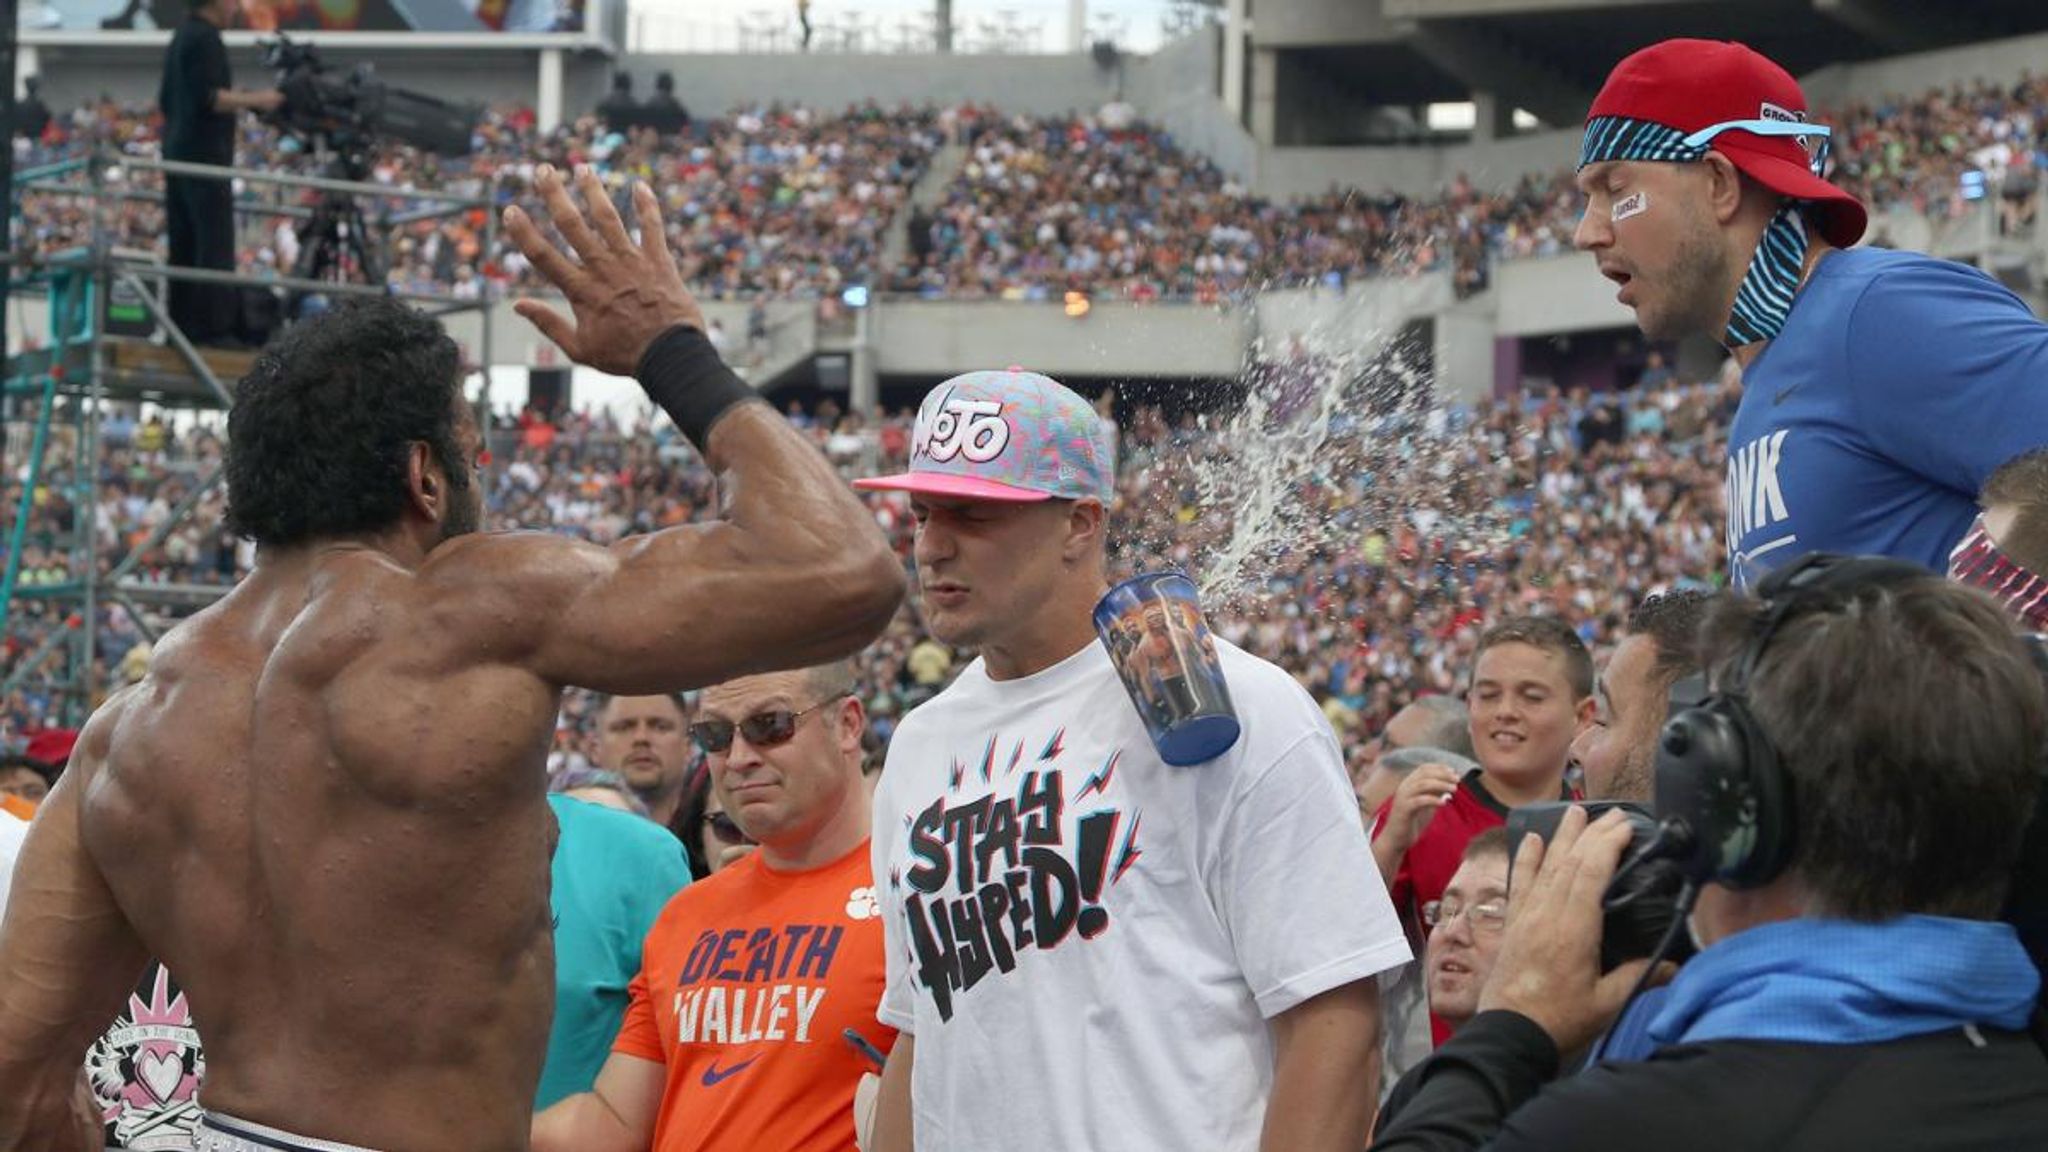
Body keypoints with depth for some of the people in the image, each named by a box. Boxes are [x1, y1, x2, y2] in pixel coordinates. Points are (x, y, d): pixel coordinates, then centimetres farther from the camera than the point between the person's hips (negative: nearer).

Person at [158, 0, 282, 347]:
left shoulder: (181, 37, 17)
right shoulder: (205, 38, -13)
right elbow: (208, 98, -21)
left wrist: (232, 102, 25)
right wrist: (253, 100, -13)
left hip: (177, 151, 10)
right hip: (205, 154, -10)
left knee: (184, 244, 9)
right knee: (215, 244, -8)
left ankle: (181, 321, 10)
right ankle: (211, 325, -11)